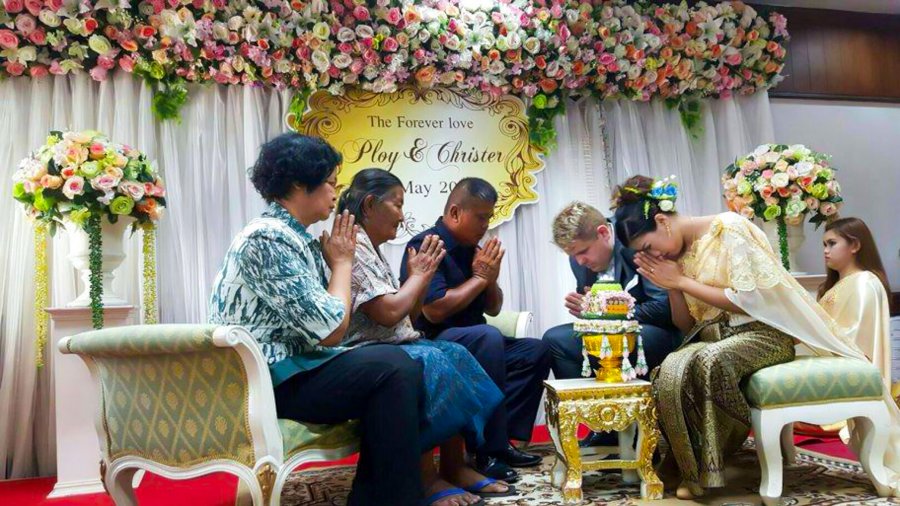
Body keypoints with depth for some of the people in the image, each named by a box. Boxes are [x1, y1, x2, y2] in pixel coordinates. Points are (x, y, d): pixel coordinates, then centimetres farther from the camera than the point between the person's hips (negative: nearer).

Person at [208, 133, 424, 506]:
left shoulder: (294, 237, 13)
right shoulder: (268, 238, -17)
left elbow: (322, 324, 8)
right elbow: (331, 332, -20)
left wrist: (337, 260, 2)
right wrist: (342, 262, -7)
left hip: (282, 368, 10)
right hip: (263, 380, -10)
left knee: (400, 366, 0)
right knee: (393, 368, -21)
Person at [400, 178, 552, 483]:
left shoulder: (472, 250, 11)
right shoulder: (425, 246, -13)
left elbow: (493, 308, 17)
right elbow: (434, 311, -24)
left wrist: (491, 278, -4)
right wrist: (479, 277, -13)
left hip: (474, 345, 9)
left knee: (536, 351, 3)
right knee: (488, 337, -34)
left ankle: (502, 438, -8)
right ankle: (489, 453, -29)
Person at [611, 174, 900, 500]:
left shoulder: (728, 228, -12)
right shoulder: (677, 253, 8)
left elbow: (749, 300, -17)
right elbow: (686, 326, 10)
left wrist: (683, 281, -14)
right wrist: (671, 286, -7)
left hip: (763, 330, -5)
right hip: (714, 338, 5)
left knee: (709, 361, -38)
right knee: (671, 370, -29)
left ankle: (709, 468, -17)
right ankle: (693, 471, -13)